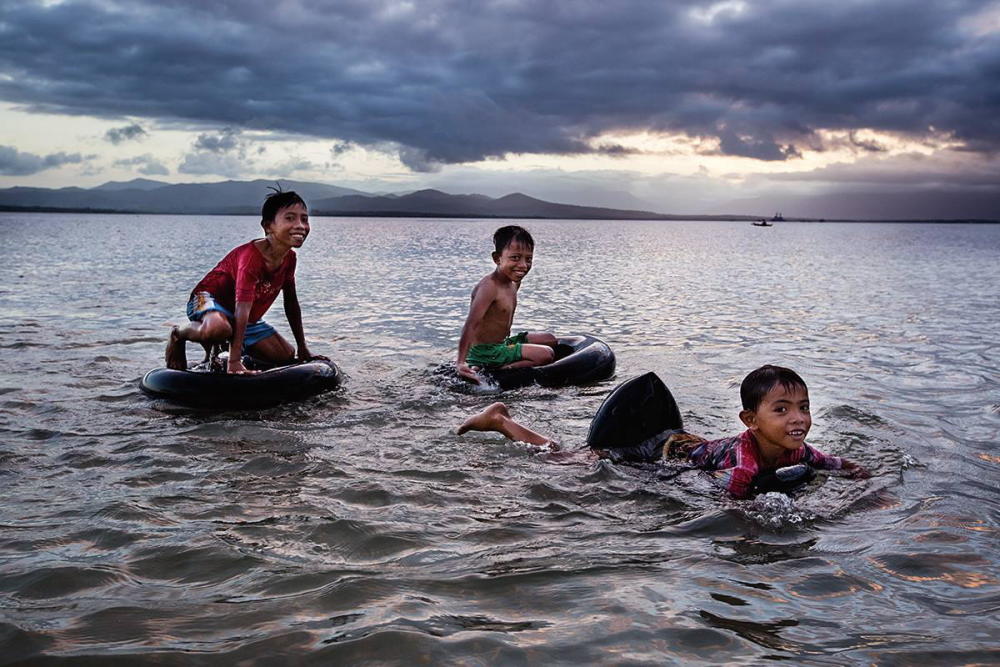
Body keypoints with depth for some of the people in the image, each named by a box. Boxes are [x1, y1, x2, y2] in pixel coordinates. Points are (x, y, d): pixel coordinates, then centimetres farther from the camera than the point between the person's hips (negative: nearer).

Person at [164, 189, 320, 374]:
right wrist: (234, 362, -43)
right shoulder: (251, 256, -31)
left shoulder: (289, 258, -5)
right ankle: (179, 334, -6)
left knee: (286, 356, 2)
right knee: (218, 329, -43)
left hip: (249, 318, 9)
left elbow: (291, 304, 6)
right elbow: (242, 308, -38)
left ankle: (221, 347, 18)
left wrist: (302, 348, 9)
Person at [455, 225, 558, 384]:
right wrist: (460, 363, -40)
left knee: (550, 340, 23)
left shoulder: (513, 282, 4)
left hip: (503, 342, 11)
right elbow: (470, 325, -34)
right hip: (485, 352, -11)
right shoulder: (489, 287, -26)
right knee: (546, 354, -17)